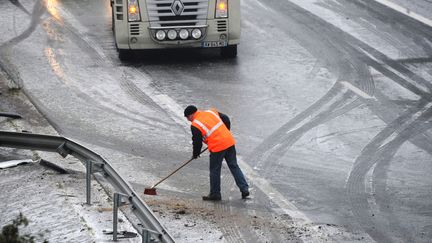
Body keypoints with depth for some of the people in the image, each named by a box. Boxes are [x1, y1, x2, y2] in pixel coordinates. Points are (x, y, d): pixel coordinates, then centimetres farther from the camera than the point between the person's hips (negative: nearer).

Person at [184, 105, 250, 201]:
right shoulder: (211, 112, 11)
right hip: (230, 142, 7)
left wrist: (195, 154, 15)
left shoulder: (195, 125, -8)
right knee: (234, 166, 14)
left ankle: (215, 194, 17)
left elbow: (197, 142, -3)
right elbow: (226, 119, 15)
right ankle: (244, 189, 13)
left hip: (217, 147, -7)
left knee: (215, 171, 8)